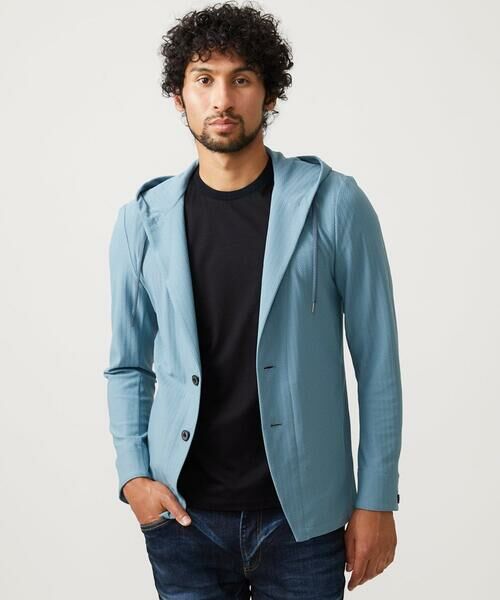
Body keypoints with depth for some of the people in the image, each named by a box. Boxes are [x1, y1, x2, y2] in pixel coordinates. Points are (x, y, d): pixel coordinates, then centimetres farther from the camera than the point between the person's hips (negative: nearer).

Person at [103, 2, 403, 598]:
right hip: (182, 515, 2)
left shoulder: (334, 204, -6)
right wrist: (132, 475, -4)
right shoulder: (143, 220, 1)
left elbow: (377, 362, -3)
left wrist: (376, 501, -4)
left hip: (302, 516, -1)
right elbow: (128, 366, 9)